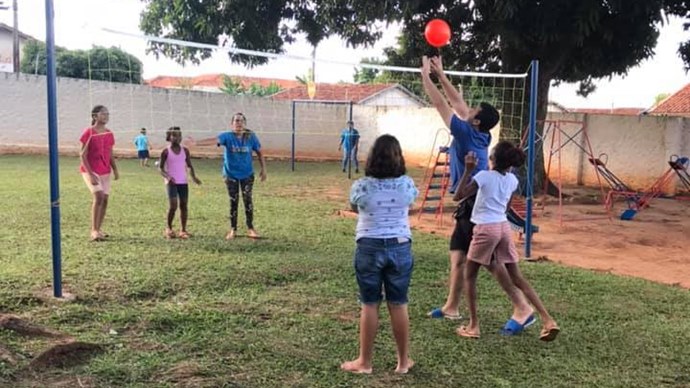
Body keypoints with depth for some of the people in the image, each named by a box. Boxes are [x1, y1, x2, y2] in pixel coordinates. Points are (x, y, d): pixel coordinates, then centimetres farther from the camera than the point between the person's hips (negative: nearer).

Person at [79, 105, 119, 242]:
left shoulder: (109, 134, 7)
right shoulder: (88, 132, -10)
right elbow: (82, 155, -12)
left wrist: (115, 169, 0)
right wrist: (90, 174, -19)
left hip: (105, 171, 6)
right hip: (90, 170, -6)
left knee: (105, 199, 4)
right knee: (99, 196, -21)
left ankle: (98, 230, 17)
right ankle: (94, 231, -15)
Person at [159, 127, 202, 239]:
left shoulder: (185, 150, 5)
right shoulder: (166, 152, -4)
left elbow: (189, 166, 9)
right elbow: (161, 168, -1)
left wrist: (193, 177, -8)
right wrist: (167, 177, -19)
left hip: (183, 182, 4)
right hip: (172, 182, -4)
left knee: (184, 205, 3)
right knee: (173, 205, -12)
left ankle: (183, 230, 11)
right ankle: (169, 228, 9)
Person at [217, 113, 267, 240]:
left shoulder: (251, 137, -7)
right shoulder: (227, 136, -13)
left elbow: (259, 153, 4)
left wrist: (263, 169, 1)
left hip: (247, 174, 1)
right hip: (231, 174, 0)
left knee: (247, 199, -5)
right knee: (233, 202, 7)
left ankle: (250, 228, 8)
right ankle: (233, 230, 19)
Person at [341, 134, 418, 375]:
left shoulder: (361, 186, -11)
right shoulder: (407, 185, -6)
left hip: (369, 248, -2)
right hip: (400, 248, 2)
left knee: (369, 305, 8)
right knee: (398, 304, 11)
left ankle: (364, 362, 18)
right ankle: (403, 361, 23)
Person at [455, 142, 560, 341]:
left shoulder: (484, 176, -13)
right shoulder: (512, 179, 7)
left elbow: (459, 194, -14)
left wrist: (468, 169, -15)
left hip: (486, 229, -6)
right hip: (504, 227, 6)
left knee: (469, 276, 10)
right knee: (517, 277, 11)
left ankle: (473, 326, 8)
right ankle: (547, 320, 5)